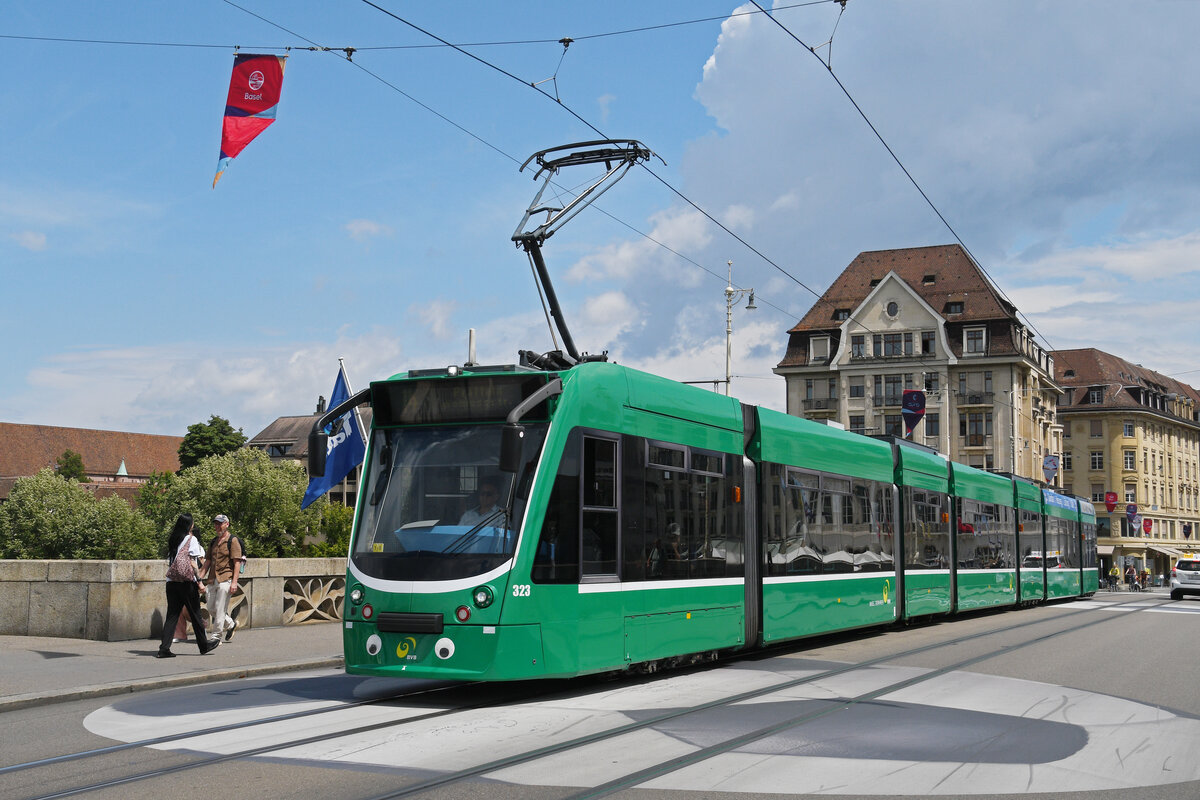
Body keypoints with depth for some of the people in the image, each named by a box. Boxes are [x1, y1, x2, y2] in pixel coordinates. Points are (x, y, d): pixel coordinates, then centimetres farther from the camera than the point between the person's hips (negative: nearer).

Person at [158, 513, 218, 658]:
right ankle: (204, 645, 18)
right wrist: (199, 581, -9)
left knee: (172, 615, 5)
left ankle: (164, 648, -4)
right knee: (195, 614, 7)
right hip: (187, 582, -5)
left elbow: (169, 560, 10)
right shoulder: (191, 539, -6)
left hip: (171, 581, 5)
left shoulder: (172, 540, 11)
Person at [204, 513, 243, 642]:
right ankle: (230, 624, 28)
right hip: (212, 580, 7)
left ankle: (217, 637, -1)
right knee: (211, 609, 9)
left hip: (225, 580, -7)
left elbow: (237, 563, -10)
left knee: (220, 609, -7)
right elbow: (208, 561, 20)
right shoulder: (213, 542, 17)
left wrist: (234, 582, -17)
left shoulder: (232, 541, -5)